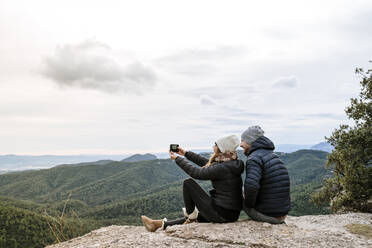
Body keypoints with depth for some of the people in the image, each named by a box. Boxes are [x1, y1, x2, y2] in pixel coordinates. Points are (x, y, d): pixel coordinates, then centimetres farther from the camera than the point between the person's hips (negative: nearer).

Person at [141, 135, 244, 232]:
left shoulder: (223, 168, -21)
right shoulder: (230, 164, 7)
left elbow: (197, 173, -14)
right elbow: (207, 163, 19)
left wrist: (177, 158, -2)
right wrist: (185, 153, 23)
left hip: (221, 214, -10)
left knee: (188, 183, -6)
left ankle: (190, 214, 9)